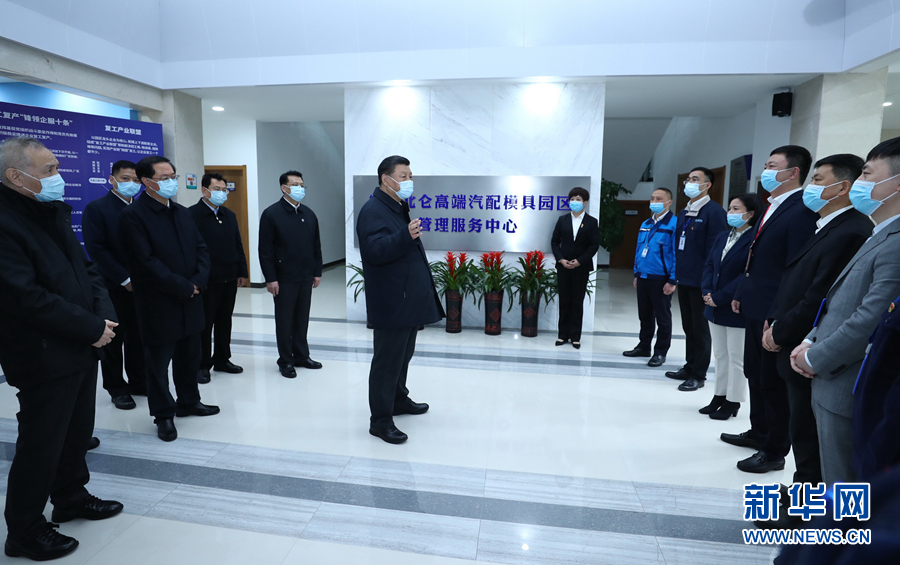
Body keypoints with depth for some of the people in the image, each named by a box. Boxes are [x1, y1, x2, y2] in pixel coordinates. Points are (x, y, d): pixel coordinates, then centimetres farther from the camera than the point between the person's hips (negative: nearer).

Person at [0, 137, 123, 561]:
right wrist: (93, 328, -19)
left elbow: (86, 269, 11)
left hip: (83, 348, 8)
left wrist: (104, 316, -4)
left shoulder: (54, 213, 10)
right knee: (40, 444, 5)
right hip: (44, 358, -8)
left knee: (78, 430, 21)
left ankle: (71, 497, 40)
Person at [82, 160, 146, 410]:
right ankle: (116, 388, 20)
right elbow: (96, 249, -12)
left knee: (138, 337, 12)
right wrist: (125, 279, -15)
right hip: (113, 287, -4)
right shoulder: (96, 208, -5)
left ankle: (138, 381, 25)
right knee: (113, 340, 8)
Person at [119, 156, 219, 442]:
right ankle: (163, 415, 20)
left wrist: (199, 280, -6)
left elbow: (201, 248, 10)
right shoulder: (133, 215, -11)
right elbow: (146, 262, -17)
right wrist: (184, 287, -15)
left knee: (190, 355, 17)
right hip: (159, 304, -6)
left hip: (190, 300, 7)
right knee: (159, 361, 7)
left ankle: (188, 401, 33)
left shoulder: (182, 212, 11)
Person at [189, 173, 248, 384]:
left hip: (229, 279, 6)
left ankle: (222, 360, 27)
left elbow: (238, 246, 15)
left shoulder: (229, 215, 13)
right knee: (204, 324, 5)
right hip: (207, 280, -6)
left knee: (225, 321, 15)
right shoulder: (192, 214, -9)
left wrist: (241, 272, 10)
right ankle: (202, 365, 16)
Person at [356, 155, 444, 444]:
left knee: (403, 355, 21)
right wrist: (405, 236, -39)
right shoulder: (373, 210, -14)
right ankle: (380, 420, 8)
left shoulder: (399, 208, 19)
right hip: (391, 303, -10)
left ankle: (399, 399, 37)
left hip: (408, 300, 10)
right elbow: (374, 251, -28)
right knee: (387, 361, -2)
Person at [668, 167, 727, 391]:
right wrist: (676, 273, 13)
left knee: (700, 329, 3)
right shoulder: (684, 213, 14)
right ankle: (690, 367, 29)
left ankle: (699, 375, 15)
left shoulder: (714, 211, -11)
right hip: (684, 279, 8)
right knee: (688, 327, 16)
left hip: (700, 281, -8)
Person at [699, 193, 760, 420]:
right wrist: (706, 292, -5)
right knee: (720, 354, 16)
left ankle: (733, 401, 17)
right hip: (715, 307, 7)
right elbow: (709, 265, 10)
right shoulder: (722, 237, 11)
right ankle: (720, 395, 27)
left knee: (736, 356, 5)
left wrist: (719, 297, -18)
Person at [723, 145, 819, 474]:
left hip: (774, 312, -9)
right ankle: (759, 432, 38)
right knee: (755, 373, 20)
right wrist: (741, 293, 15)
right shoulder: (772, 206, 12)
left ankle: (774, 452, 19)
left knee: (773, 382, 3)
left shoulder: (801, 211, -17)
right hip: (755, 308, 9)